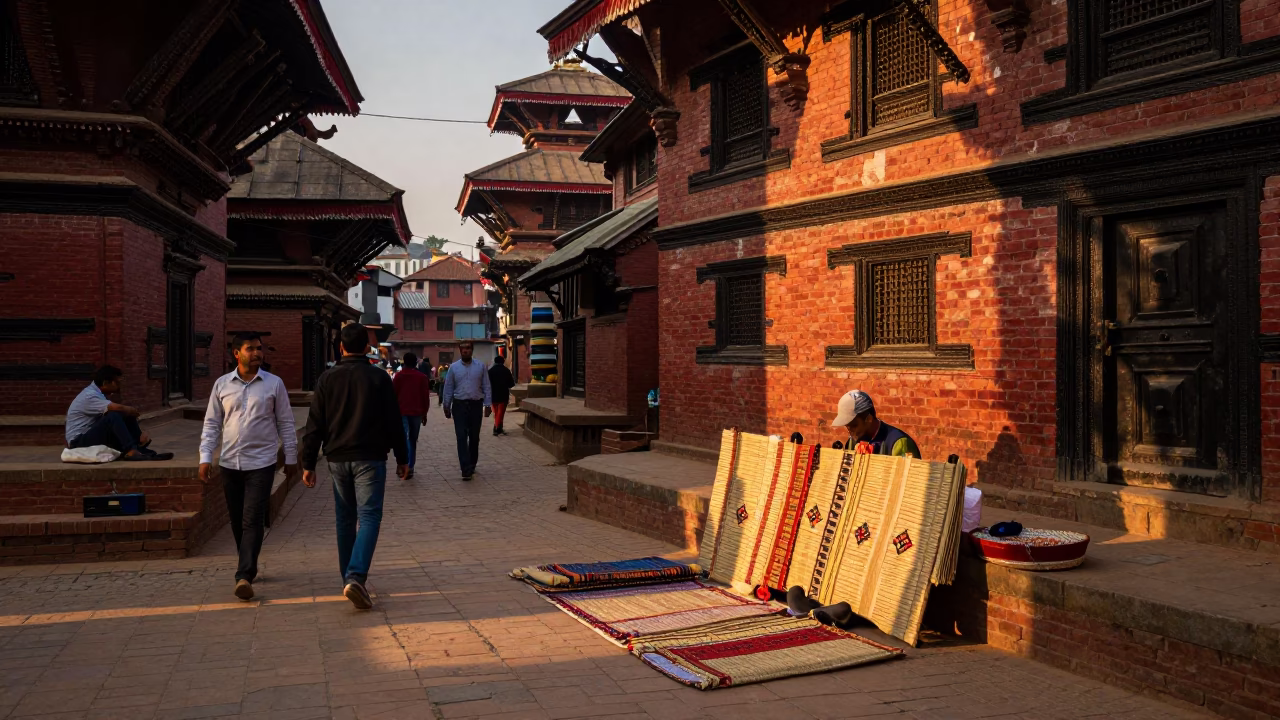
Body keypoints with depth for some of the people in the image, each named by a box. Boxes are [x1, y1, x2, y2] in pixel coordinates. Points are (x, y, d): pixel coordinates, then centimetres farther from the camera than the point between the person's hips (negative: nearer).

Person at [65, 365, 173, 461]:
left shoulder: (97, 394, 12)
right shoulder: (89, 396, -19)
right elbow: (118, 408, -32)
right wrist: (133, 411, -12)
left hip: (92, 436, 9)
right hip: (79, 442, -9)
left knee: (127, 417, -5)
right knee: (113, 416, -29)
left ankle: (142, 450, -17)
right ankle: (131, 452, -37)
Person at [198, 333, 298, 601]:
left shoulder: (274, 384, 1)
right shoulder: (222, 384, 6)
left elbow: (286, 423, 5)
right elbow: (211, 423, 9)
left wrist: (291, 458, 5)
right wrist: (205, 457, 0)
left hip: (261, 463, -3)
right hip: (230, 462, 3)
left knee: (252, 521, -10)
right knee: (237, 521, 11)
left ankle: (244, 576, -12)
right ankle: (248, 564, 29)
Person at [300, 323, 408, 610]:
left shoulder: (327, 379, 2)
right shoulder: (379, 378, -4)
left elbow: (314, 426, 2)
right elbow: (393, 422, -1)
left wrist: (308, 464, 7)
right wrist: (402, 458, 8)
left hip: (337, 458, 3)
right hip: (370, 458, -3)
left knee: (345, 519, 15)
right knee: (369, 517, -4)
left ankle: (349, 578, 23)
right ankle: (356, 577, -21)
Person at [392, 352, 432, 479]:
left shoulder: (398, 376, 2)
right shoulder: (422, 377, 3)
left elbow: (393, 395, 2)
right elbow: (426, 397, 3)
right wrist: (424, 413, 12)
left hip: (401, 412, -1)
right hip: (417, 412, 1)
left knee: (404, 438, -8)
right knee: (413, 440, 12)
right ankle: (410, 467, 11)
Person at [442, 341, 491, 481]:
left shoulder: (480, 366, 3)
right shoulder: (453, 367, 3)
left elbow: (486, 387, 4)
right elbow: (448, 388, 7)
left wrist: (488, 405, -2)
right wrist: (446, 407, 6)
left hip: (475, 405, 1)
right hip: (459, 405, -1)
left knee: (474, 437, 11)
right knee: (462, 437, -8)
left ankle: (472, 465, 27)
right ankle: (466, 469, -11)